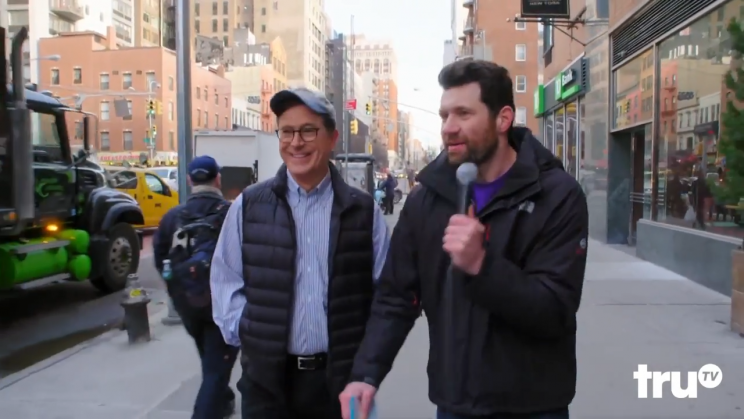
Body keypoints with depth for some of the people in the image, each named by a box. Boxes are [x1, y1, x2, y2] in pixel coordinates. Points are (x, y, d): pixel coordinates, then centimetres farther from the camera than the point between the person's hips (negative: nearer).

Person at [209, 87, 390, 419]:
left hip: (341, 375, 1)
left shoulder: (364, 210, 1)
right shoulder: (249, 205, 1)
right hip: (266, 376, 0)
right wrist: (243, 334, -4)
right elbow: (226, 279, 5)